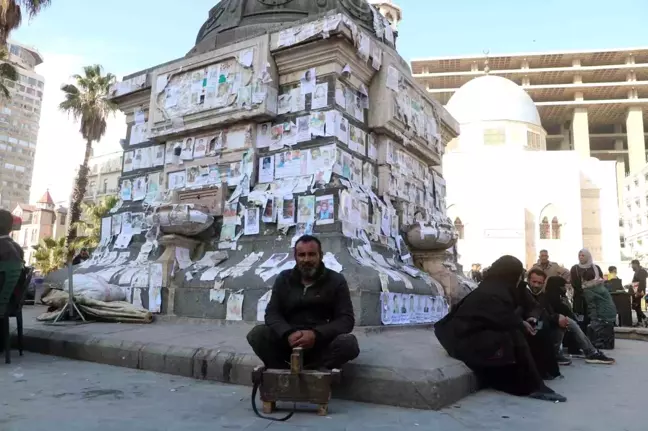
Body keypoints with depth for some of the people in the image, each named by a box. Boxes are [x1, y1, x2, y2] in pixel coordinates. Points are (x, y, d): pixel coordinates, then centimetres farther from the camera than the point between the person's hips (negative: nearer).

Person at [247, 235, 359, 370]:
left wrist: (316, 334, -24)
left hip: (322, 342, -1)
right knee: (257, 334, -23)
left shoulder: (336, 280, 1)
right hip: (289, 342, 1)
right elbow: (272, 313, 2)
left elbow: (347, 319, -6)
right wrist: (288, 334, -22)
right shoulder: (283, 279, 7)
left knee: (348, 343, -32)